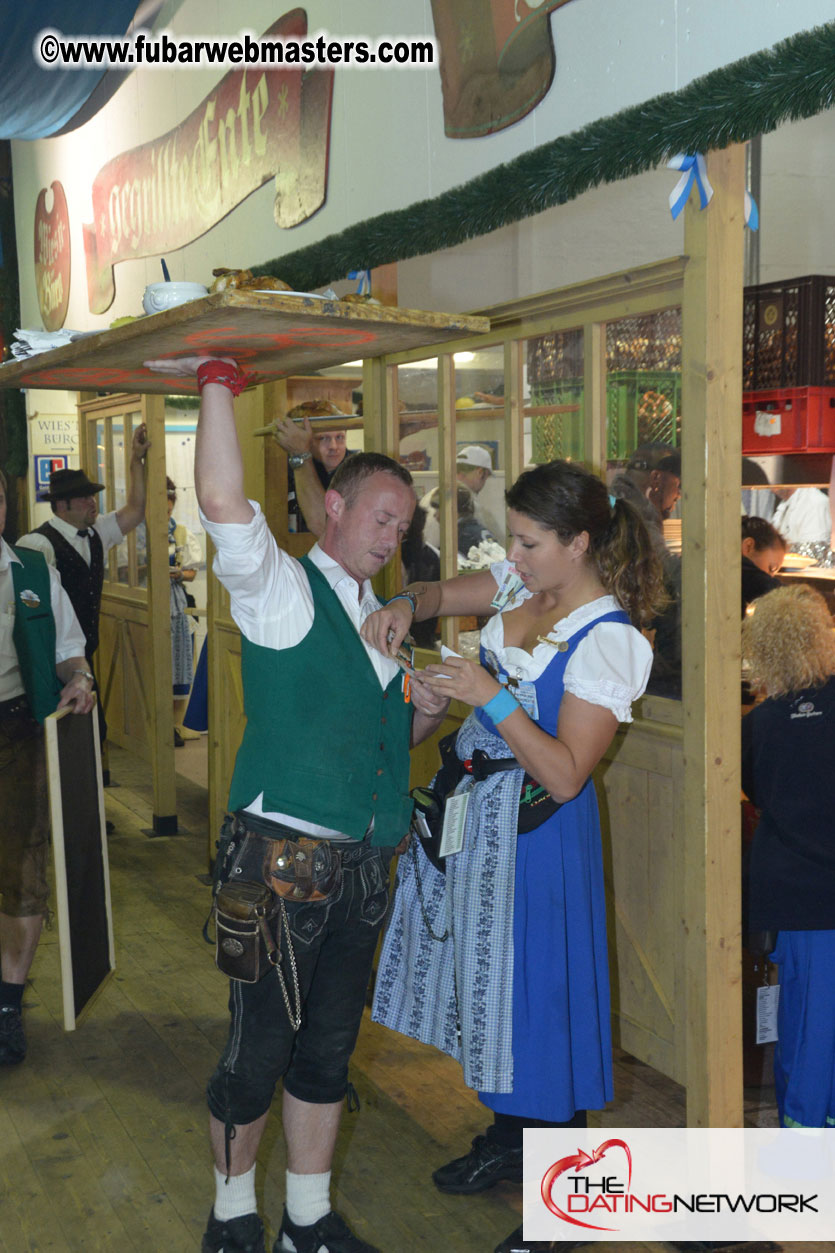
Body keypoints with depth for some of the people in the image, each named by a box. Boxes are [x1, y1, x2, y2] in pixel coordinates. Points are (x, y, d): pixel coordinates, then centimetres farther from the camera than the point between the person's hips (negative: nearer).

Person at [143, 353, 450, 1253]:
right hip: (282, 858, -7)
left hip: (362, 865, 7)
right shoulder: (282, 590, -7)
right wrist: (216, 380, -24)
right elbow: (222, 502, -25)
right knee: (259, 1048, 4)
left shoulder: (383, 617, 15)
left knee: (329, 1047, 16)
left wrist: (423, 715, 3)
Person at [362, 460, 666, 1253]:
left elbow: (564, 775, -24)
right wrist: (404, 608, -6)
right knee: (485, 975, 20)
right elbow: (440, 594, 15)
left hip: (534, 830, -8)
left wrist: (493, 698, -27)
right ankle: (507, 1137, 42)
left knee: (535, 992, 3)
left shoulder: (607, 641, -22)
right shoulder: (526, 586, 0)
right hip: (474, 803, 8)